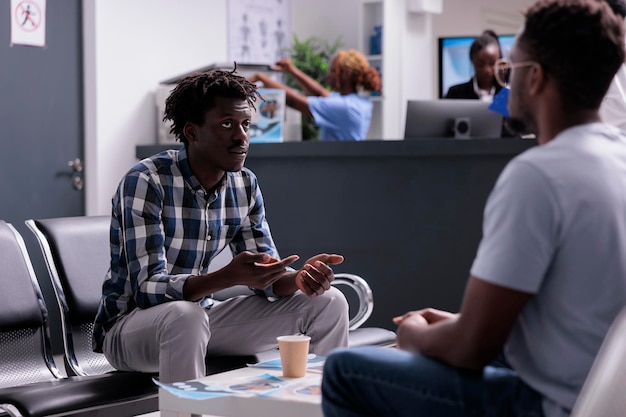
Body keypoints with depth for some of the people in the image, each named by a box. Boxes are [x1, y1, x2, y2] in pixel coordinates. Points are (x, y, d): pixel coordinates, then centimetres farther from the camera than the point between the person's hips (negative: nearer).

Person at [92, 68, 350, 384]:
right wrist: (229, 277, -43)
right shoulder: (146, 182, -22)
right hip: (128, 325, -6)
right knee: (185, 315, -41)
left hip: (199, 314, 7)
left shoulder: (245, 186, -1)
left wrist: (299, 278, -22)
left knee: (327, 302, -2)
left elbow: (267, 277, 2)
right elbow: (146, 288, -29)